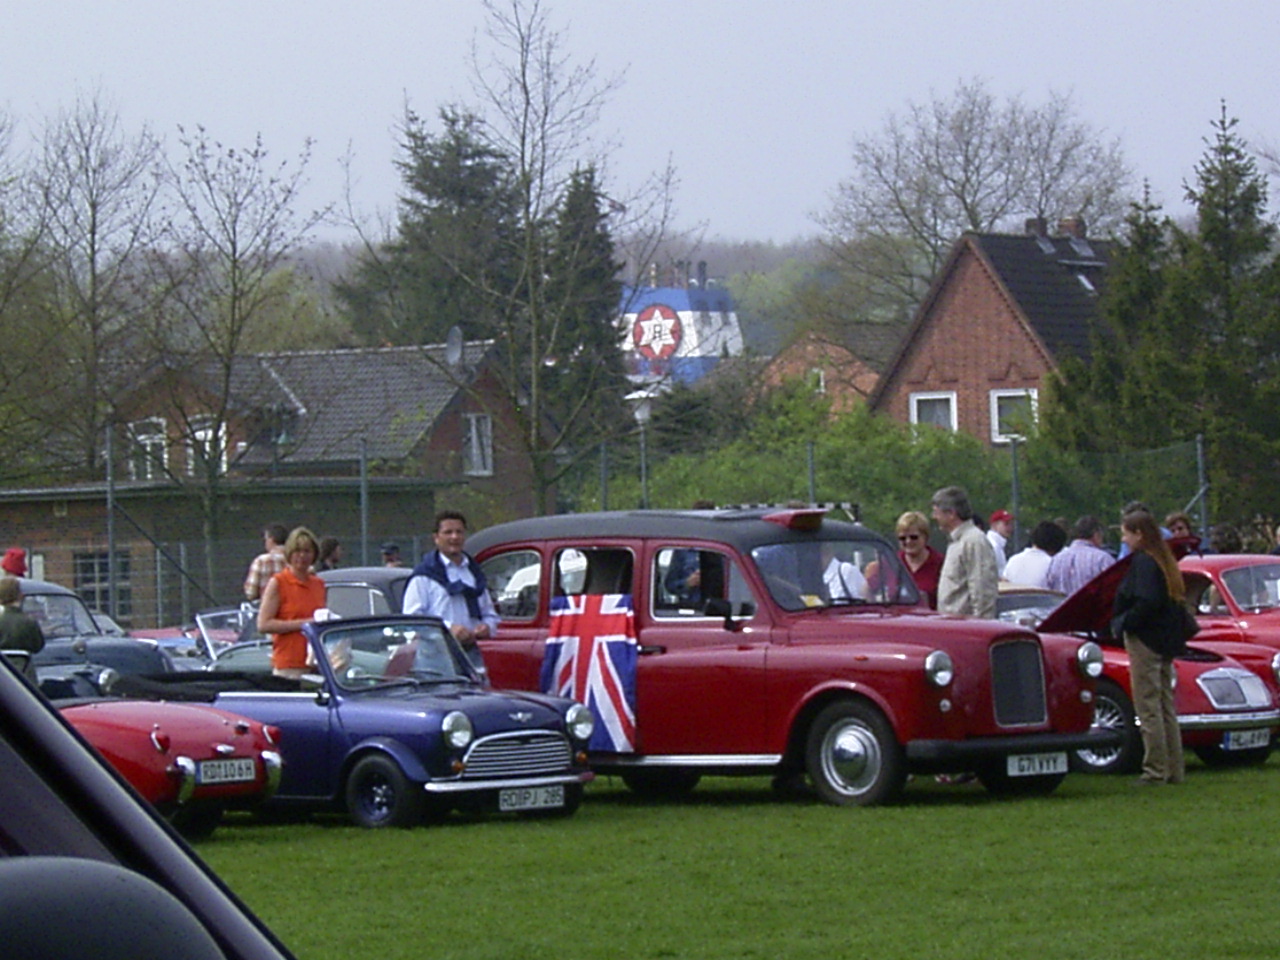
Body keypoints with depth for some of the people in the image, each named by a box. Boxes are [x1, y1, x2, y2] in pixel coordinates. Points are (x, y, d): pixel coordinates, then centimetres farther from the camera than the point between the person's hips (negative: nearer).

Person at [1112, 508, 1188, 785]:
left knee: (1148, 709, -5)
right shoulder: (1163, 560, 13)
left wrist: (1122, 624, -13)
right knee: (1166, 707, 13)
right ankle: (1174, 770, 16)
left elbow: (1146, 603, -25)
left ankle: (1156, 771, -5)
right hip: (1166, 643, 10)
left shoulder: (1143, 562, -15)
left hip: (1145, 641, -10)